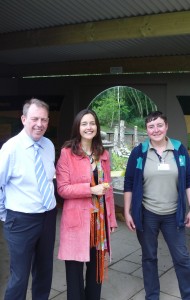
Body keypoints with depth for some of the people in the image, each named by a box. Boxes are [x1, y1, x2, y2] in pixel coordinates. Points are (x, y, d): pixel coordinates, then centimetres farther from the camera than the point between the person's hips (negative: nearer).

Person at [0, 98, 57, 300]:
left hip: (49, 217, 6)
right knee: (20, 275, 4)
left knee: (44, 271, 21)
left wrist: (49, 208, 12)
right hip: (22, 220, -5)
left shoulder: (49, 146, 1)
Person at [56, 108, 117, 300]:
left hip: (100, 218, 5)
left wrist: (111, 218, 11)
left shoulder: (103, 154, 9)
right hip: (77, 219, -5)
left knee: (97, 266, 15)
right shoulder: (67, 153, -8)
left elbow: (108, 188, 12)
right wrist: (91, 189, -20)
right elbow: (62, 189, -12)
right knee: (75, 268, 5)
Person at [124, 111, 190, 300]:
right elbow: (129, 184, -2)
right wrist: (127, 212, -4)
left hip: (173, 214, 1)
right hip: (146, 214, -1)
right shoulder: (138, 152, -5)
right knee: (149, 257, 13)